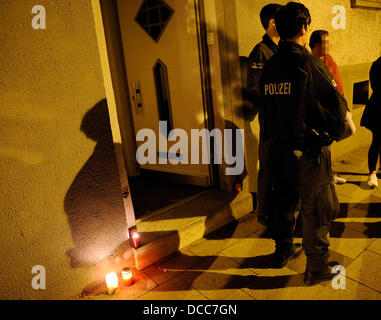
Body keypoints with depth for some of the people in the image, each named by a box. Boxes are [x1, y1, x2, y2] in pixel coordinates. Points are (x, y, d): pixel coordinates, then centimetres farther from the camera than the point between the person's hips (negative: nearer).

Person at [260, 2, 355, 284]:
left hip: (279, 151, 6)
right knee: (317, 210, 7)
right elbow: (335, 105, -13)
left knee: (284, 202, 21)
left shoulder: (269, 68, 2)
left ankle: (283, 249, 40)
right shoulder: (311, 64, -16)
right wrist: (342, 129, 7)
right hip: (309, 152, -6)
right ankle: (317, 268, 21)